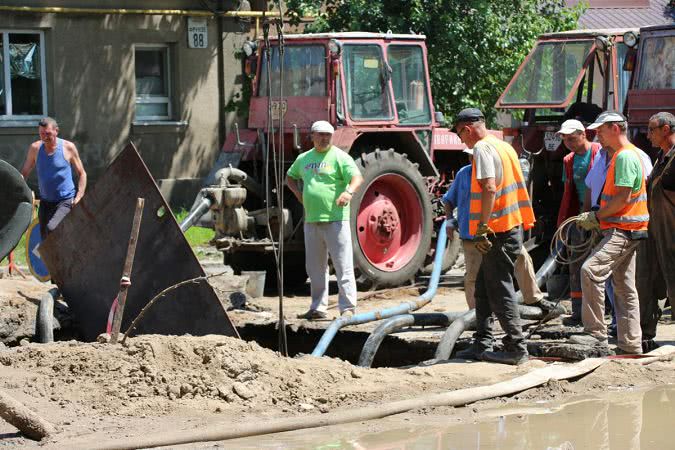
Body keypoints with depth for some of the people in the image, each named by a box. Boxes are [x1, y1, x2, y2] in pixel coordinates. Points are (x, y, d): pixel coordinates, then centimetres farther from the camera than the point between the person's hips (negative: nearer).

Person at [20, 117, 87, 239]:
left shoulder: (68, 147, -5)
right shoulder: (35, 148, 2)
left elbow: (82, 174, 3)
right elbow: (24, 173, 12)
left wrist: (79, 197, -9)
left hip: (65, 201, -5)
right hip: (45, 201, 5)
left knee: (52, 228, -27)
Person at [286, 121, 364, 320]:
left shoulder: (339, 157, -3)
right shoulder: (304, 159, 15)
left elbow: (358, 177, -15)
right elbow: (290, 177, 32)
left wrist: (349, 191, -36)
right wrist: (298, 193, 13)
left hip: (335, 219, -6)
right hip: (311, 220, 6)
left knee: (343, 266, -7)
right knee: (315, 267, 12)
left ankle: (348, 308, -6)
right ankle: (318, 308, 20)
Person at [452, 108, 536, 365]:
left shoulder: (483, 148, -12)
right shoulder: (504, 146, 17)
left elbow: (489, 188, -23)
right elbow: (517, 186, 21)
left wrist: (482, 227, -25)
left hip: (499, 231, -10)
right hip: (513, 226, 10)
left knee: (500, 291, -4)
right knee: (483, 288, 15)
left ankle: (516, 349, -2)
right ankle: (482, 345, 18)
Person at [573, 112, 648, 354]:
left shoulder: (625, 156, -14)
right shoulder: (619, 155, 19)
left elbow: (623, 198, -21)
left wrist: (596, 217, -14)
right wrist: (599, 219, 15)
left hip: (623, 231, -11)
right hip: (625, 231, 11)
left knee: (591, 270, -21)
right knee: (624, 288, 12)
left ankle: (596, 332, -20)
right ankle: (630, 344, 15)